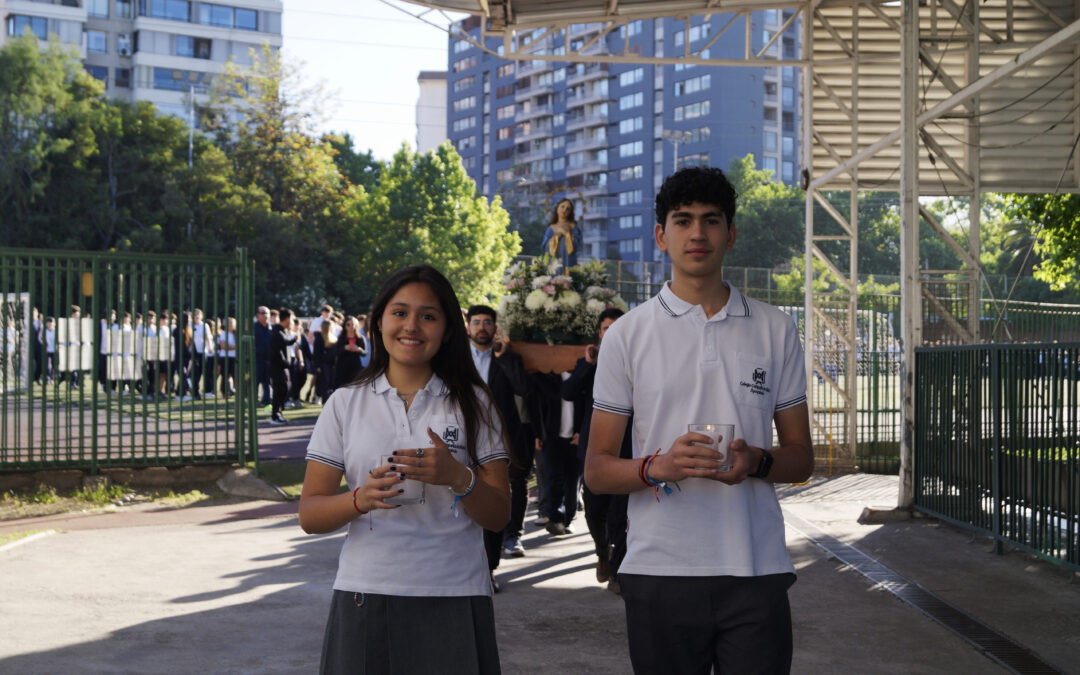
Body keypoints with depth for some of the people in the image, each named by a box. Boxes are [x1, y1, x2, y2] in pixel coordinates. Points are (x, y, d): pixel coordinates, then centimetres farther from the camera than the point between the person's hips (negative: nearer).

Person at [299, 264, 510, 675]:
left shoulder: (472, 403, 5)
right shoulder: (345, 403, 6)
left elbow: (498, 517, 2)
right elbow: (309, 514, 3)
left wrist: (458, 478, -17)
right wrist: (361, 499, -17)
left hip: (453, 599, 0)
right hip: (365, 599, 0)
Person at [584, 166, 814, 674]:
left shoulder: (776, 331, 10)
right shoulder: (627, 336, 5)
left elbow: (801, 457, 12)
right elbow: (597, 470, 4)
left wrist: (756, 461, -11)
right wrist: (658, 466, -17)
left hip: (756, 570, 1)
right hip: (659, 571, -1)